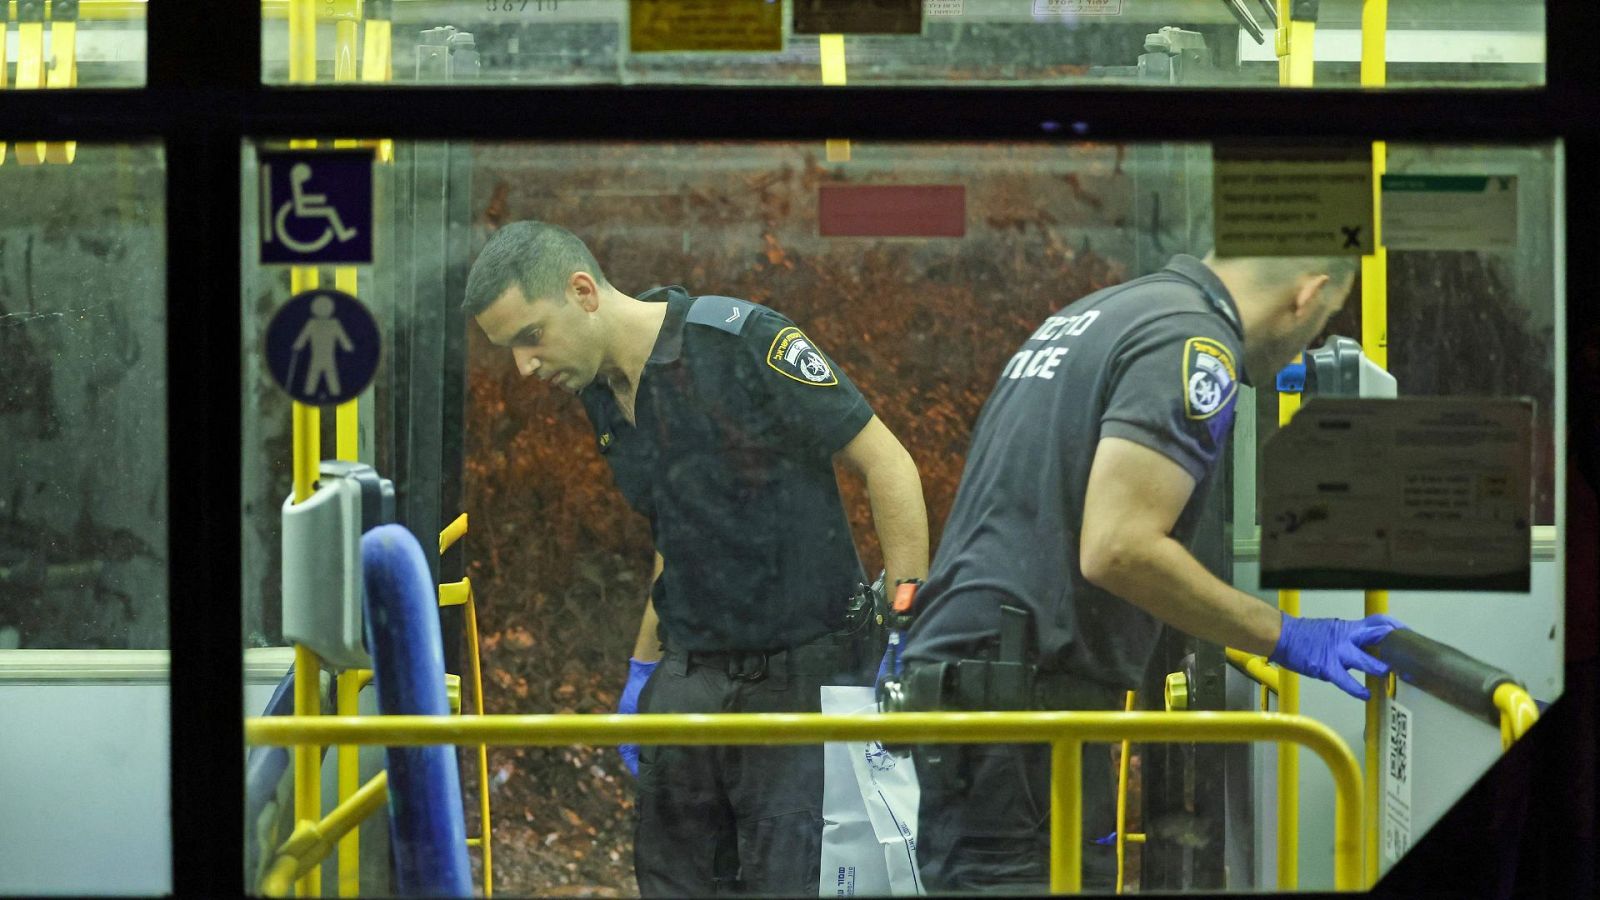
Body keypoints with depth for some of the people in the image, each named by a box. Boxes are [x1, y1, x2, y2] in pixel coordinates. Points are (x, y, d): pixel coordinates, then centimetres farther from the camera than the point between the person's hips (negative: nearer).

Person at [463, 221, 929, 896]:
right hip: (691, 680, 7)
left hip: (805, 674, -7)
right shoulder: (600, 393, 9)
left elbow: (887, 465, -13)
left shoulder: (742, 342, -15)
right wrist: (643, 669, 19)